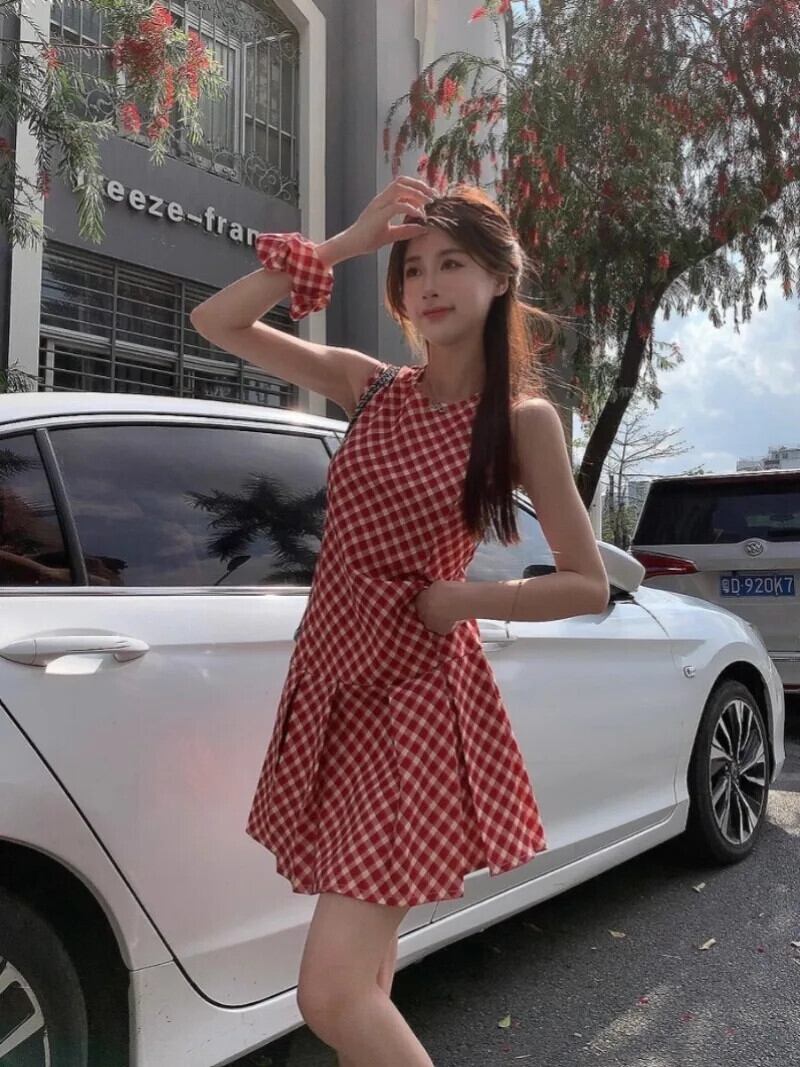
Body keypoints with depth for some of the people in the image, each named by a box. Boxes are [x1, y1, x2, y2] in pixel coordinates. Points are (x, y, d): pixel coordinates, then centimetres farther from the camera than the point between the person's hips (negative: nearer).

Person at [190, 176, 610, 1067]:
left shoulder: (523, 418, -6)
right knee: (362, 979, 19)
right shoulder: (372, 387, 5)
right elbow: (216, 322, 2)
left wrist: (452, 600, -13)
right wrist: (343, 245, -5)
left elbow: (589, 587, -4)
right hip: (327, 675, 5)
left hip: (415, 692, -5)